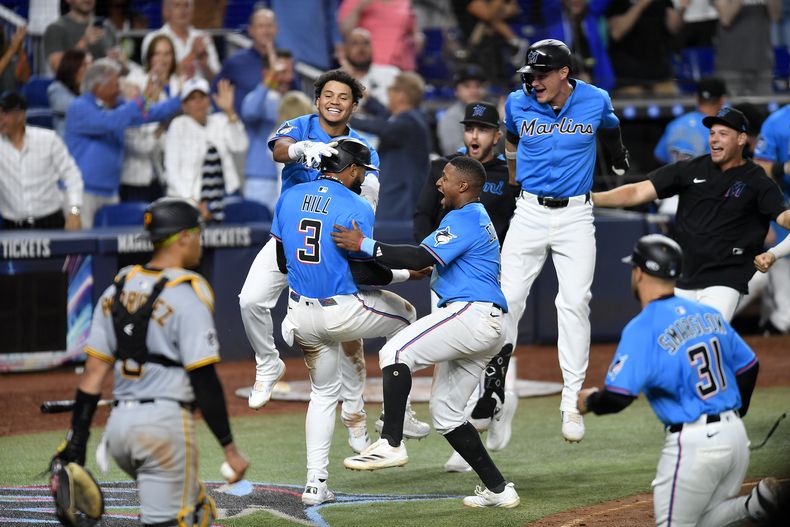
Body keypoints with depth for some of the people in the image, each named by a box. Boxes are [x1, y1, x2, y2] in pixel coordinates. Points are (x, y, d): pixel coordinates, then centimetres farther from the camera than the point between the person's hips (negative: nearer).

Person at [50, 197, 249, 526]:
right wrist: (229, 447, -10)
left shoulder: (117, 290, 11)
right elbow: (204, 380, -13)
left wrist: (77, 438, 9)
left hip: (118, 425, 8)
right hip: (166, 422, -8)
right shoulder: (187, 296, -10)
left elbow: (94, 369, 8)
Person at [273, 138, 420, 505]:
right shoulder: (357, 208, -13)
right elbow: (364, 271, -15)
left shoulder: (289, 198, 5)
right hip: (343, 313, -5)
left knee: (323, 392, 19)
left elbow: (282, 259, 10)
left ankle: (316, 484, 11)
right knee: (404, 313, 24)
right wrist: (407, 274, 1)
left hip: (302, 314, 5)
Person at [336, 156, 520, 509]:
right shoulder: (477, 219, 27)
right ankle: (497, 489, 11)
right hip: (488, 328, 11)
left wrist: (364, 245, -18)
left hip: (472, 314, -11)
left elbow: (422, 258, -18)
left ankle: (391, 444, -28)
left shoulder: (466, 218, -6)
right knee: (445, 413, 12)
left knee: (395, 353, -20)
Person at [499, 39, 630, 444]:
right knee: (507, 299, -4)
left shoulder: (595, 101, -6)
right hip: (529, 213, 1)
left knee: (575, 302, -8)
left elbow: (610, 130, 18)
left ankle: (571, 402, -4)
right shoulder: (518, 103, -3)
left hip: (575, 216, -1)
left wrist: (621, 165, 32)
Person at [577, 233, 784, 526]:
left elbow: (617, 397, -18)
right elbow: (748, 368, 17)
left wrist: (589, 401, 5)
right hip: (735, 435, 7)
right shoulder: (709, 315, 9)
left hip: (692, 445, -7)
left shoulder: (642, 329, -13)